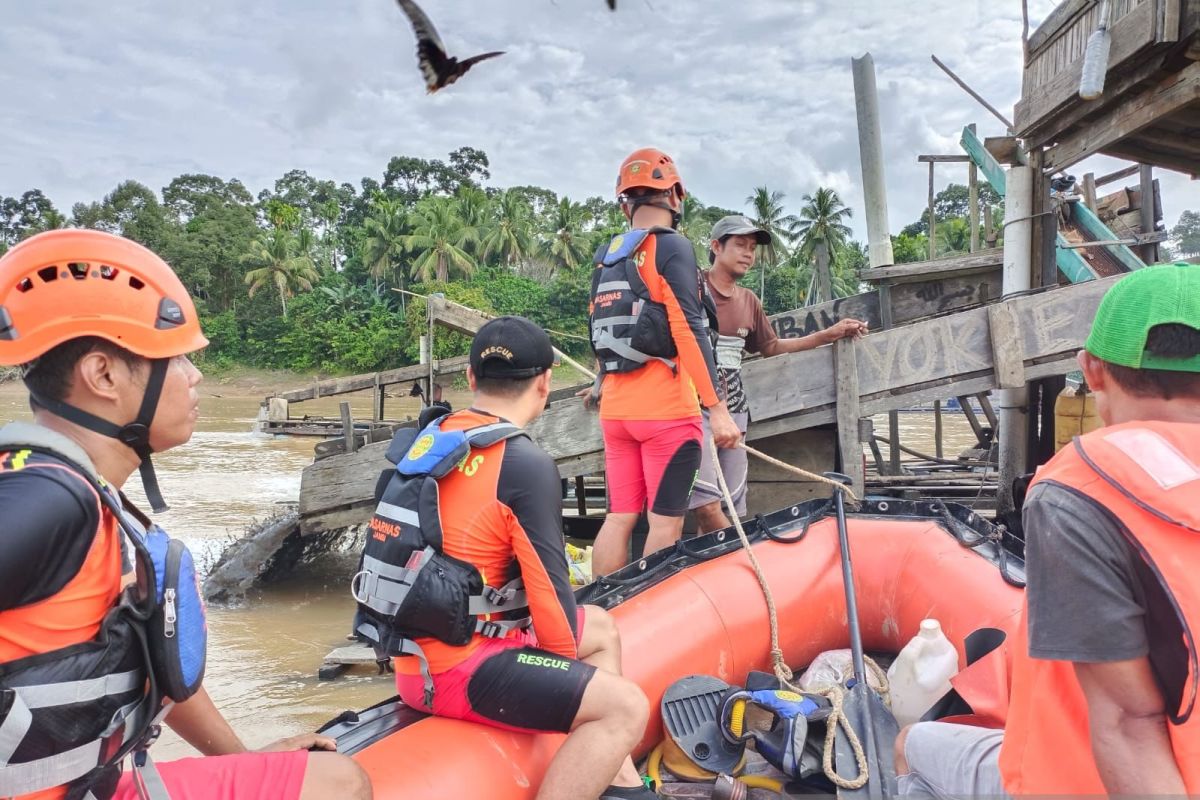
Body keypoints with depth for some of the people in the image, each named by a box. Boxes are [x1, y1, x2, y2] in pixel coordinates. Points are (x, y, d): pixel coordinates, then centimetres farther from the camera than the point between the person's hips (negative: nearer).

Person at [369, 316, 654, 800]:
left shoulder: (427, 437, 6)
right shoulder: (526, 465, -18)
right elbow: (548, 586, -15)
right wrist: (566, 666, 4)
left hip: (414, 650, 9)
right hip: (455, 670, -9)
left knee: (600, 628, 20)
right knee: (625, 707, -9)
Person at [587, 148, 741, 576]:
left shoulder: (606, 260, 15)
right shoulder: (671, 246, -7)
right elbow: (688, 331, -16)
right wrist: (717, 408, -17)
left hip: (614, 409, 7)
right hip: (665, 408, -7)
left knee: (619, 518, 11)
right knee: (665, 524, -2)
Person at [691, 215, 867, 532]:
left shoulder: (749, 301, 15)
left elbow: (771, 347, 26)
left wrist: (830, 334, 22)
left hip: (734, 412, 7)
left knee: (733, 509, 6)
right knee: (707, 505, -18)